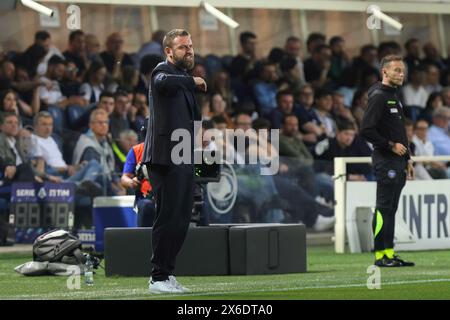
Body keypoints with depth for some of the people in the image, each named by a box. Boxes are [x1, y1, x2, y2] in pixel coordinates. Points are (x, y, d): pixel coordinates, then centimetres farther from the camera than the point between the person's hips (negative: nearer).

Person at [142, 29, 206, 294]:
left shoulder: (183, 77, 22)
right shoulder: (164, 70, -7)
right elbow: (162, 83, -34)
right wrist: (192, 81, -22)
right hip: (166, 159, -10)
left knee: (182, 220, 12)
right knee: (168, 217, -9)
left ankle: (168, 273, 20)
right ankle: (159, 278, -5)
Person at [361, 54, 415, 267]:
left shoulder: (394, 97, 20)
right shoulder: (378, 96, -11)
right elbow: (367, 130, -20)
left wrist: (407, 159, 21)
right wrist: (391, 145, -16)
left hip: (397, 161, 10)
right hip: (385, 160, -10)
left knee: (391, 208, 10)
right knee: (384, 208, -8)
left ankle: (389, 253, 12)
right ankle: (380, 255, -7)